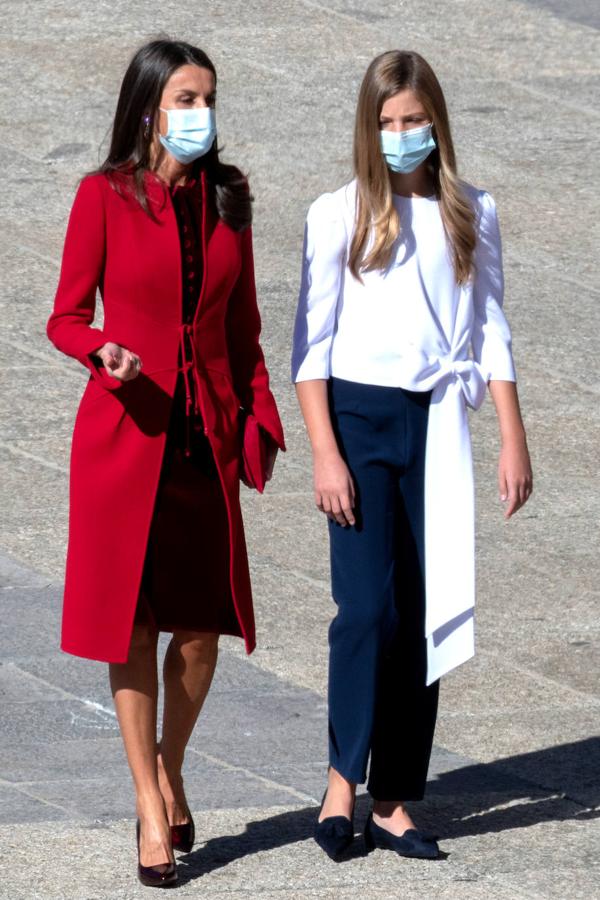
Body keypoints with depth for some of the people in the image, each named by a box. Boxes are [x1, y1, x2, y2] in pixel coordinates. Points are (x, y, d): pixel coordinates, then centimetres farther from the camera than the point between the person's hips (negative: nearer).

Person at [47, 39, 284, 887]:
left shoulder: (226, 198, 7)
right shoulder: (105, 196, -5)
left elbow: (243, 326, 14)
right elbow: (66, 318, -1)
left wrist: (260, 418, 6)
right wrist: (104, 352, -22)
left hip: (205, 435, 4)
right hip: (124, 430, -3)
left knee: (204, 623, 3)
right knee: (131, 621, -1)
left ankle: (170, 769, 26)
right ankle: (151, 802, 8)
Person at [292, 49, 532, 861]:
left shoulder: (470, 216, 8)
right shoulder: (340, 216, 0)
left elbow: (490, 334, 11)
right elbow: (312, 343, -1)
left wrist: (514, 442, 5)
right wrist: (325, 455, -8)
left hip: (437, 427, 3)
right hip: (360, 419, -3)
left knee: (426, 618, 2)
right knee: (368, 607, -13)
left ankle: (393, 804, 7)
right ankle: (343, 781, -1)